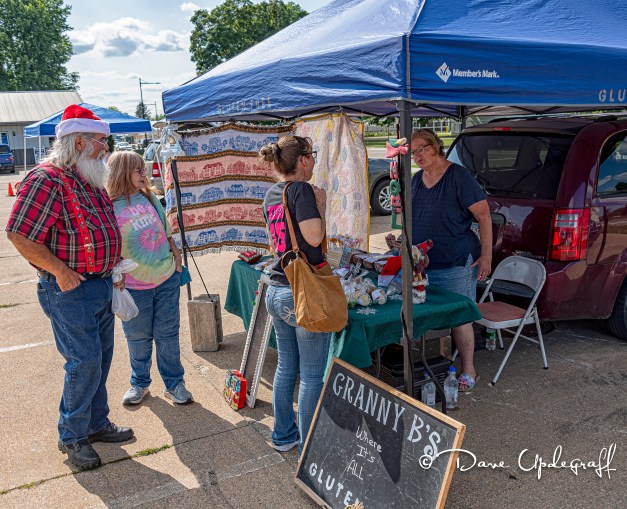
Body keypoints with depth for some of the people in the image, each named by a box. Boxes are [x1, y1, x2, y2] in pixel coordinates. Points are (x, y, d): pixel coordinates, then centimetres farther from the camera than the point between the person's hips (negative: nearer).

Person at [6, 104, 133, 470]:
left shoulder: (92, 181, 11)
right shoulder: (48, 180, -18)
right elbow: (19, 235, -22)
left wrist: (115, 267, 14)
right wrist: (61, 272, -19)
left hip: (102, 285, 9)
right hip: (69, 290, -9)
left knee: (101, 358, 16)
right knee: (85, 362, -3)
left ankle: (96, 423, 33)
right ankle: (72, 436, 17)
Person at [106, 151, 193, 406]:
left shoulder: (150, 198, 5)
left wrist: (177, 258, 8)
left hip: (167, 279, 4)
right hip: (134, 285, -3)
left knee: (167, 334, 10)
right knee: (138, 338, 11)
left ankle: (174, 383, 22)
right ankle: (139, 383, 30)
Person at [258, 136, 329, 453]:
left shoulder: (271, 194, 11)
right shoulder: (302, 189, -14)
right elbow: (314, 237, -24)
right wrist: (321, 203, -9)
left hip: (276, 292, 8)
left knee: (286, 367, 20)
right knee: (311, 375, 4)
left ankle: (283, 435, 33)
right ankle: (308, 448, 15)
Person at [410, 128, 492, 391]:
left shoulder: (459, 176, -10)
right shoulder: (417, 179, 11)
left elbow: (484, 216, -11)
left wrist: (486, 255, -14)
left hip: (455, 265, -6)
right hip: (422, 264, 7)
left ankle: (468, 372, 15)